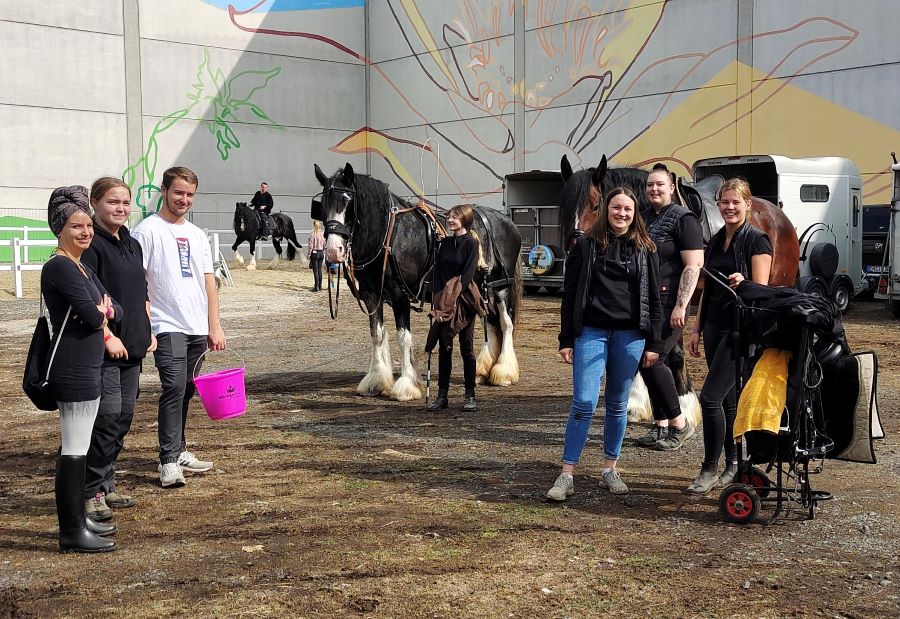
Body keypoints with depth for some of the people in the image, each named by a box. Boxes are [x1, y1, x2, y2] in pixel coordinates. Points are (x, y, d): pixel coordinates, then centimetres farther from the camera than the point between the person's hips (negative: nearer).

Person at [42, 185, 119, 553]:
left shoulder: (82, 268, 15)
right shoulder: (59, 268, -15)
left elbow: (115, 311, 14)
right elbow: (92, 316, -22)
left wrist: (104, 311, -7)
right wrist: (100, 313, -1)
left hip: (86, 368, 10)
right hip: (73, 370, -10)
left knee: (78, 449, 17)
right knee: (74, 450, -5)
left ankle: (78, 519, 27)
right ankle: (72, 534, 2)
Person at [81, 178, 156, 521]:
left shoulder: (132, 244, 16)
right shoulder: (91, 245, -10)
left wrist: (148, 332, 15)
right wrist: (108, 337, -21)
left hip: (132, 347, 9)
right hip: (103, 348, -8)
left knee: (124, 417, 12)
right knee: (107, 415, -10)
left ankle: (106, 484, 23)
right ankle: (92, 492, 0)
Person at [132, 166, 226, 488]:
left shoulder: (197, 235, 15)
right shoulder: (148, 230, -5)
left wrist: (215, 325, 9)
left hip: (198, 328, 6)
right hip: (167, 327, -6)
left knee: (185, 391, 12)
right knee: (174, 388, -15)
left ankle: (178, 450, 23)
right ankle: (168, 461, -12)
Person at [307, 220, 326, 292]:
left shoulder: (312, 234, -14)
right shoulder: (322, 234, 1)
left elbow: (310, 245, -13)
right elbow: (324, 244, 7)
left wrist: (308, 254, -5)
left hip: (314, 253, -5)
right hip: (321, 253, 5)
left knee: (315, 270, -2)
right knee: (319, 270, 12)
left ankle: (316, 287, -3)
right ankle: (320, 287, 17)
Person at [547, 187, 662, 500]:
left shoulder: (645, 249, 7)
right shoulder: (586, 245, 3)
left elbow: (654, 298, 8)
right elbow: (570, 294, 3)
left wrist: (653, 343, 3)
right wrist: (566, 339, -2)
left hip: (630, 335, 2)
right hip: (591, 332, -2)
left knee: (618, 404, 9)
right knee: (583, 404, -7)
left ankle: (610, 469, 21)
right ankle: (567, 475, -2)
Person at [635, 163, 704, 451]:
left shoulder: (684, 219, -7)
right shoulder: (644, 218, 16)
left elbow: (693, 266, -14)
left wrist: (680, 306, -21)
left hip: (667, 303, -8)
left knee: (651, 360, -13)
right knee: (651, 364, 8)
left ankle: (679, 423, 1)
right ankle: (661, 426, 17)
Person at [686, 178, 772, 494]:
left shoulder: (757, 240, -7)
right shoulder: (716, 241, 14)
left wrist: (741, 282, -32)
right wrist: (696, 328, 16)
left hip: (741, 329, -7)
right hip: (714, 326, 7)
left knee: (710, 397, -12)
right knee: (728, 399, 10)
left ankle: (709, 470, -2)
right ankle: (734, 464, 20)